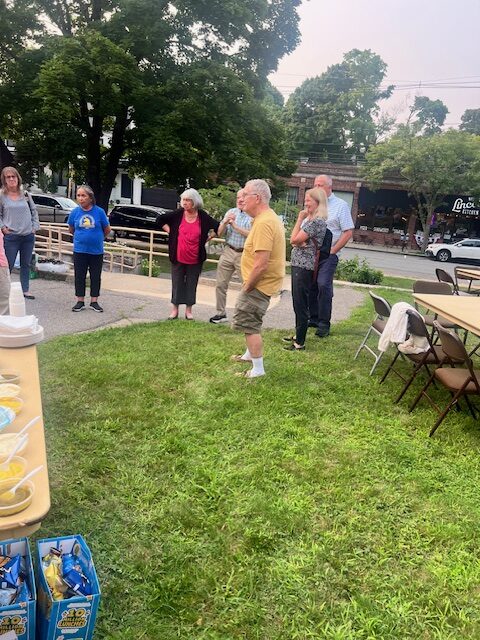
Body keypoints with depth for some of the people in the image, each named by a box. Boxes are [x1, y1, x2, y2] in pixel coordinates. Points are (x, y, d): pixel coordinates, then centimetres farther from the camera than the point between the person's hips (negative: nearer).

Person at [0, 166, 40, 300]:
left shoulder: (25, 194, 7)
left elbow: (34, 211, 13)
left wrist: (35, 226, 5)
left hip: (28, 236, 4)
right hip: (11, 237, -4)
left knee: (26, 265, 12)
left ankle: (25, 290, 21)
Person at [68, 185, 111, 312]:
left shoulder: (99, 211, -8)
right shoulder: (75, 212, -3)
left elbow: (107, 229, 4)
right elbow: (71, 230, 12)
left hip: (96, 250, -1)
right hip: (79, 250, 1)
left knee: (96, 277, 8)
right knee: (79, 276, 7)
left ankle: (94, 302, 19)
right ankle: (80, 301, 19)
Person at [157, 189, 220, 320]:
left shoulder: (203, 217, -5)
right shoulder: (178, 214, -3)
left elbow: (218, 227, 3)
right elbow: (161, 219, 7)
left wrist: (207, 238, 1)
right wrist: (170, 232, 2)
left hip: (195, 259, 0)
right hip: (178, 257, 1)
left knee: (191, 284, 9)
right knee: (177, 283, 8)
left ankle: (188, 310, 20)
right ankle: (175, 309, 19)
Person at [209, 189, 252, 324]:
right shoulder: (230, 212, 9)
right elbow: (219, 233, 9)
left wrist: (235, 226, -18)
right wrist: (225, 223, -11)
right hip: (228, 252, 5)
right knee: (221, 284, 8)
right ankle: (221, 313, 19)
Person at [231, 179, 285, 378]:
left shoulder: (263, 223, -25)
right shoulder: (269, 217, 10)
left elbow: (261, 265, -30)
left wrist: (247, 286, -17)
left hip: (260, 283, -11)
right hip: (263, 281, 11)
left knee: (248, 323, -3)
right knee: (250, 320, 25)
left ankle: (258, 369, 5)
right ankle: (251, 354, 43)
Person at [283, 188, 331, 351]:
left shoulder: (317, 221, -16)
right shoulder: (311, 219, 15)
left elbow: (294, 240, -17)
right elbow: (296, 241, 13)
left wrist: (300, 219, -9)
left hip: (304, 267, -10)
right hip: (299, 264, 10)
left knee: (301, 304, -4)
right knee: (298, 302, 18)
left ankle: (300, 343, 4)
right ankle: (298, 335, 31)